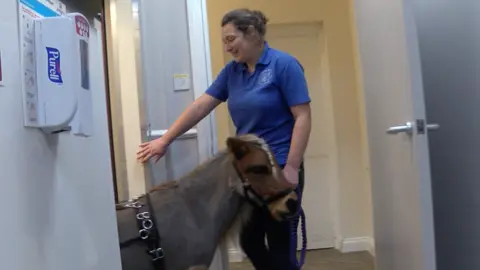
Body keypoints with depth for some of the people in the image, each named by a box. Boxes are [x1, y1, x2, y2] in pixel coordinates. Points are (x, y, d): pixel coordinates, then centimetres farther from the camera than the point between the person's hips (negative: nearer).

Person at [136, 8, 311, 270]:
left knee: (280, 245, 2)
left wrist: (291, 166, -19)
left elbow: (303, 117, -13)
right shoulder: (232, 71, 8)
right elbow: (201, 105, 7)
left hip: (278, 168, -6)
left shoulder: (284, 65, -9)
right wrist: (165, 140, 5)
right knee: (249, 240, 13)